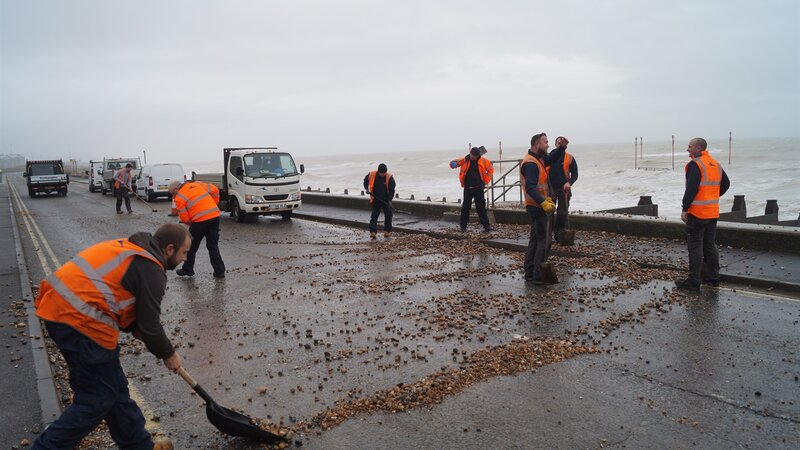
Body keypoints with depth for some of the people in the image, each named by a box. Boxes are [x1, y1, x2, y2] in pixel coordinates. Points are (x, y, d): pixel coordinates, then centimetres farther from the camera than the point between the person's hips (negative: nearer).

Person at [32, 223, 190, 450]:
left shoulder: (129, 247, 18)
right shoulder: (151, 269, -10)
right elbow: (150, 324, -7)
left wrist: (137, 330, 15)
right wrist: (168, 354, 9)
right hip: (80, 320, -10)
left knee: (114, 386, 18)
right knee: (97, 399, 3)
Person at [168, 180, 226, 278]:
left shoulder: (179, 198, 1)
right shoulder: (196, 184, 15)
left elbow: (184, 219, -2)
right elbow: (215, 190, 15)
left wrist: (191, 223, 19)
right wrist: (214, 206, 21)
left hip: (200, 220, -5)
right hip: (215, 216, 5)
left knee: (191, 246, 15)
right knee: (213, 246, 11)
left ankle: (187, 270, 26)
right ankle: (220, 271, 8)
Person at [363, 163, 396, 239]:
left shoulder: (390, 178, -15)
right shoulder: (372, 175, -10)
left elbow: (392, 190, -15)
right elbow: (365, 180, 12)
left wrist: (390, 200, -24)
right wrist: (367, 189, -3)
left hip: (386, 200, 0)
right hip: (376, 199, 0)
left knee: (388, 216, 6)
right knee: (374, 215, -7)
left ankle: (387, 231, 20)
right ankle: (373, 232, -12)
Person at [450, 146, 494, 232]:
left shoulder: (483, 161, -3)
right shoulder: (465, 160, -4)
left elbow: (490, 170, 10)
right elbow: (453, 163, 3)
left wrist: (486, 181, 4)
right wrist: (454, 164, -22)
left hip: (479, 188, 0)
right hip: (468, 188, 0)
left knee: (481, 207, 3)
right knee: (465, 207, 3)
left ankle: (486, 225, 9)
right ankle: (463, 226, 14)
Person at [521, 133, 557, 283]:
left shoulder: (537, 160, 15)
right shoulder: (531, 163, -19)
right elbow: (530, 188, -28)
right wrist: (544, 203, -35)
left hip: (537, 206, 11)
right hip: (537, 207, -11)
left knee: (535, 239, 14)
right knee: (543, 240, -7)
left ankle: (529, 272, 20)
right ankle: (538, 275, -3)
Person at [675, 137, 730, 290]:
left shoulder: (695, 164, -15)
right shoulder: (716, 164, 12)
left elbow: (691, 189, -22)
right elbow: (726, 184, 23)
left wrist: (685, 209, -18)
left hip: (697, 213, -8)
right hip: (713, 213, 9)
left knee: (695, 247, -5)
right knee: (710, 245, 16)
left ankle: (693, 281, -3)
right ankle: (713, 277, 23)